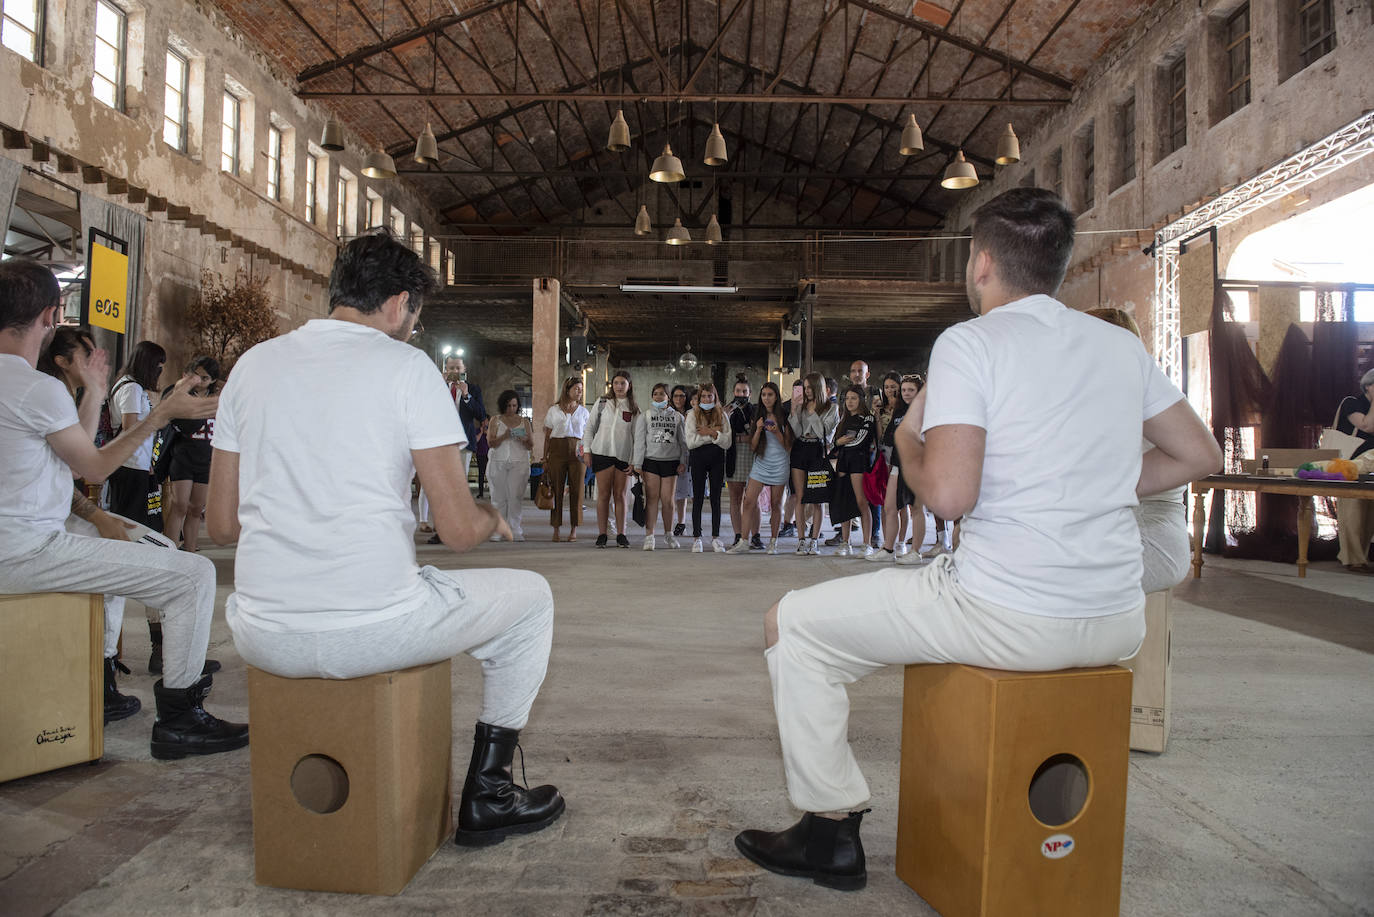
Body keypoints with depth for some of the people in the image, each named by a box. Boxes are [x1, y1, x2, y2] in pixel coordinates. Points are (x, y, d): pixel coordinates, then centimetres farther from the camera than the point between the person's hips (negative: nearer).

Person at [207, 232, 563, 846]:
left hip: (262, 638, 6)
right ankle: (486, 797, 22)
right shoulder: (405, 364, -6)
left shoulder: (252, 364, 9)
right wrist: (490, 517, 11)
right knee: (530, 596, 17)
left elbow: (221, 525, 12)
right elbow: (459, 531, -12)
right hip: (371, 632, -6)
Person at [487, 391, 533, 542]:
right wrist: (504, 436, -16)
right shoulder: (496, 420, 10)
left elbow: (531, 446, 11)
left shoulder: (524, 421, 12)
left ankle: (515, 531, -6)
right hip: (499, 462, 0)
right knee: (499, 496, -1)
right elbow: (492, 443, 1)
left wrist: (525, 440, -10)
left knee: (514, 496, -8)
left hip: (519, 462, 0)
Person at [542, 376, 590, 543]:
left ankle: (574, 529, 4)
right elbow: (547, 435, 10)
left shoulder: (583, 412, 14)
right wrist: (545, 458, 3)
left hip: (576, 452, 1)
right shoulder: (553, 410, 10)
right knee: (556, 489, -2)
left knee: (576, 490, -3)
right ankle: (556, 529, 5)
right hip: (557, 451, -1)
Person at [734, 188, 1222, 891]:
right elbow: (1200, 455, 17)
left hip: (1008, 619, -7)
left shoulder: (970, 342, -10)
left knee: (792, 624, 7)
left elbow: (948, 495, -20)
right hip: (1119, 626, 7)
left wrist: (907, 437, -1)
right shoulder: (1120, 345, 9)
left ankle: (831, 832, 14)